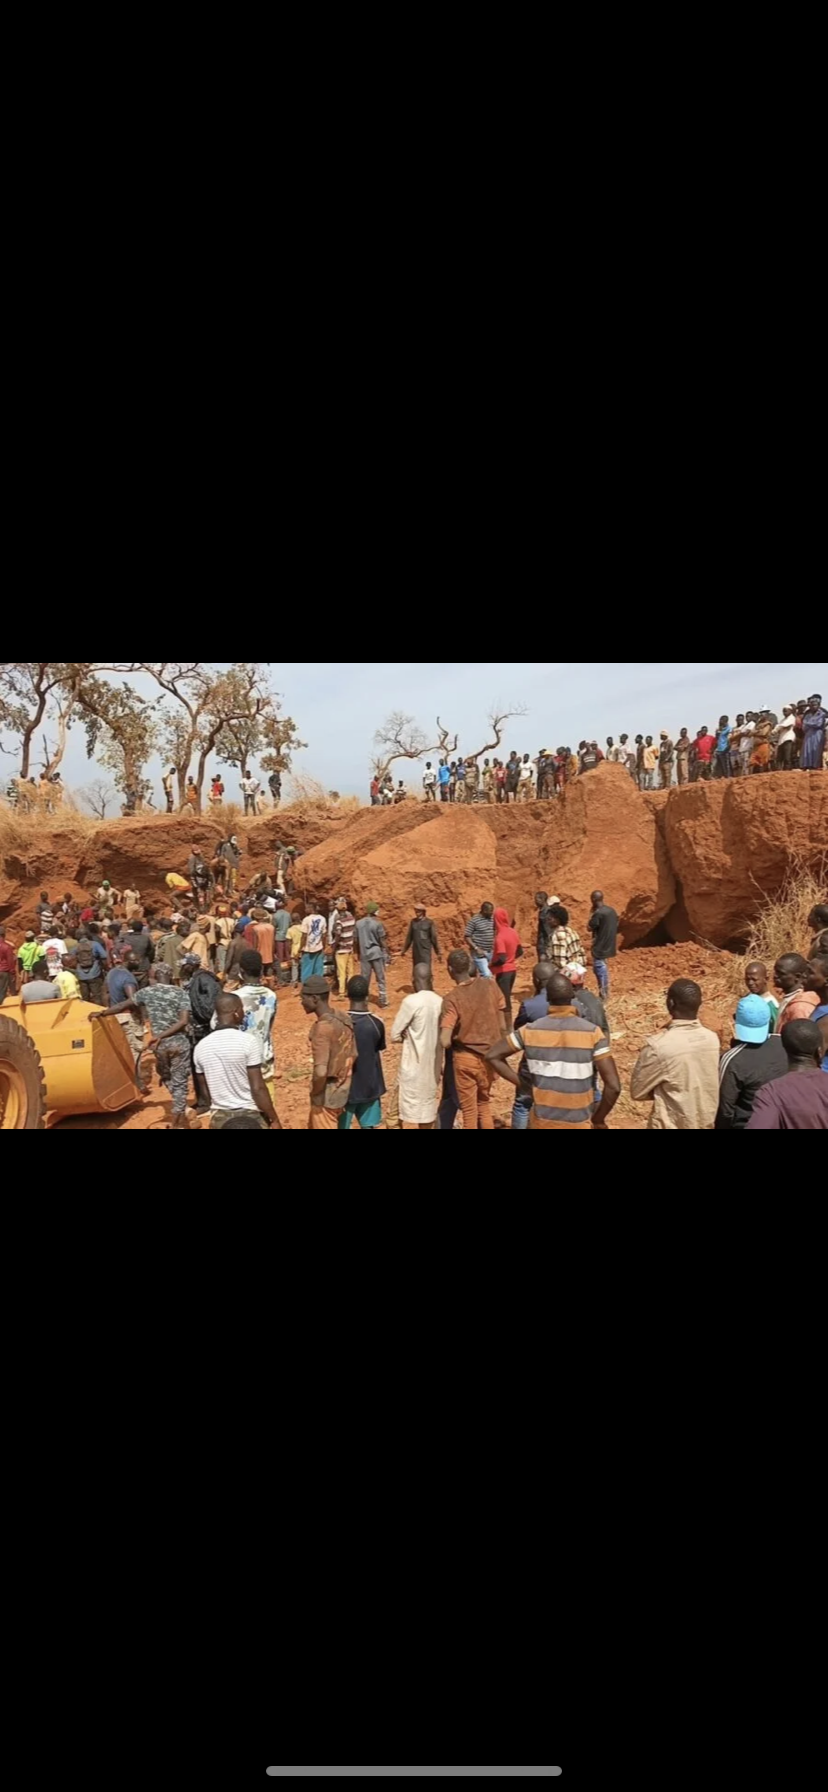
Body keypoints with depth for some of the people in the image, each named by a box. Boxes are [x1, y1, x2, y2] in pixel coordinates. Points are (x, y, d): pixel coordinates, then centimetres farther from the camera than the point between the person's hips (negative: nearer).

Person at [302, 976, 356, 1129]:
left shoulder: (322, 1028, -25)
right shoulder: (344, 1019, 2)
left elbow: (320, 1071, -30)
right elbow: (353, 1056, 9)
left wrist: (315, 1092, -13)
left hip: (326, 1096, -9)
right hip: (342, 1091, 9)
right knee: (314, 1127, 25)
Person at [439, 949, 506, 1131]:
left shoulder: (452, 999, -19)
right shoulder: (490, 985, -7)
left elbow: (445, 1042, -25)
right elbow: (502, 1026, 0)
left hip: (465, 1058, -4)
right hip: (489, 1056, 4)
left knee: (469, 1109, 12)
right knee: (484, 1103, 23)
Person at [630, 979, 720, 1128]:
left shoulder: (659, 1045, -23)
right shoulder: (712, 1039, -6)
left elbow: (637, 1090, -11)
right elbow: (711, 1084, 8)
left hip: (672, 1126, -5)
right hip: (705, 1123, 5)